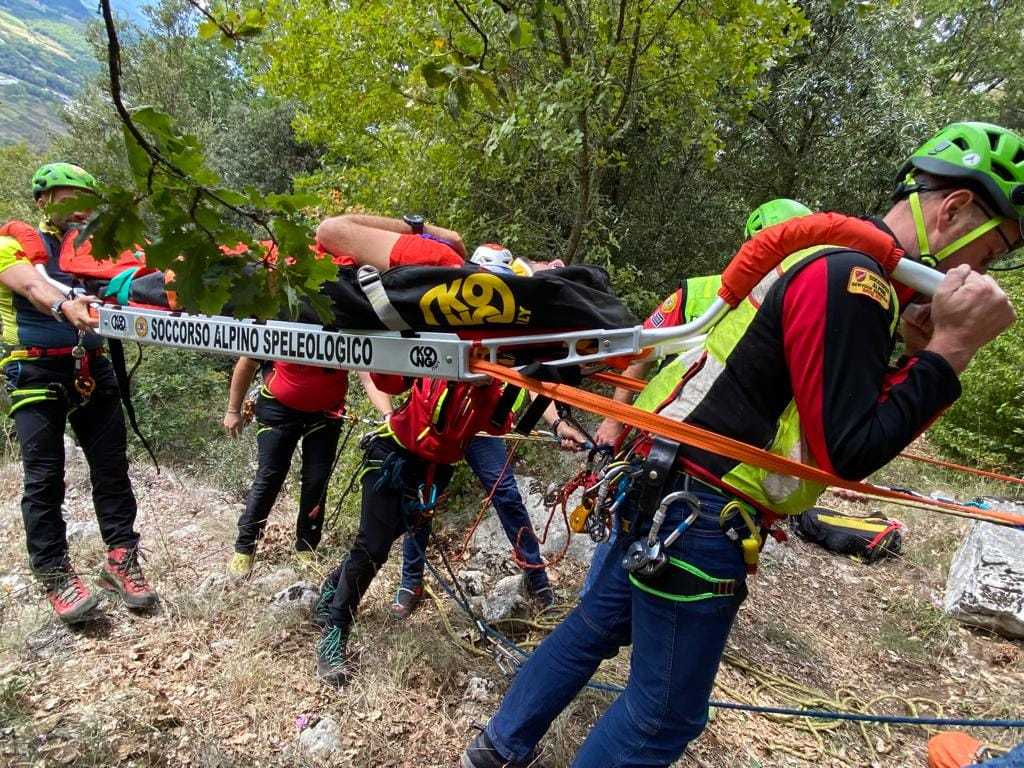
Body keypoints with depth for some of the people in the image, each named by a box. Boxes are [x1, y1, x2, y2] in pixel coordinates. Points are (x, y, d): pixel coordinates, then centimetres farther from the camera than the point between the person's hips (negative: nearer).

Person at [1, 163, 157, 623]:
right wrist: (64, 307, -44)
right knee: (45, 477, -2)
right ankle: (56, 576, 7)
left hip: (90, 367, 4)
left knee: (111, 467, 4)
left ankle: (121, 560, 14)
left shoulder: (89, 244, 14)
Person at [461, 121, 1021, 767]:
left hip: (661, 489, 10)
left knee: (594, 627, 23)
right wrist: (949, 348, -14)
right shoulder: (850, 277, -17)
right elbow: (848, 455, -17)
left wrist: (914, 347, 5)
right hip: (701, 515, -10)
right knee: (666, 715, 8)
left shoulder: (826, 254, 14)